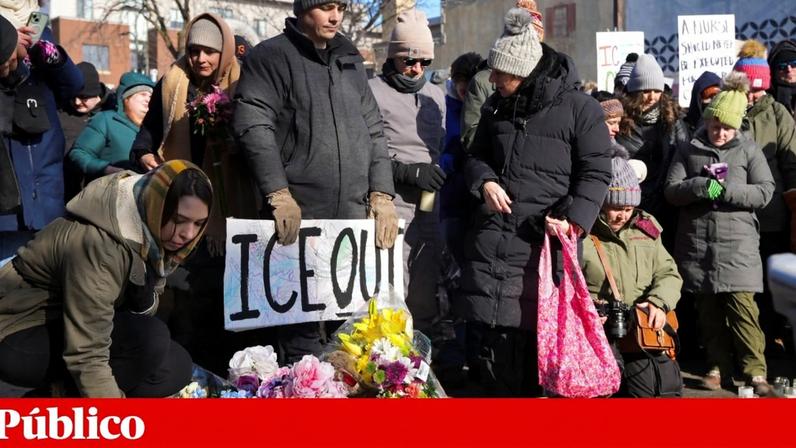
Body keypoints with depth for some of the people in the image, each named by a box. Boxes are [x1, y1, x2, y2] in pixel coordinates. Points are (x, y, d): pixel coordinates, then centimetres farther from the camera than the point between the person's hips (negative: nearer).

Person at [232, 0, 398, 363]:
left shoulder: (350, 60, 18)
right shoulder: (271, 57, 0)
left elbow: (373, 131, 18)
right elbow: (252, 126, -11)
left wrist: (382, 195, 6)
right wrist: (279, 194, -20)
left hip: (355, 217, 5)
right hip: (298, 216, -5)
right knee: (301, 319, -1)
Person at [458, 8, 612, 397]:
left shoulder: (579, 107, -4)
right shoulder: (497, 107, 13)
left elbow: (596, 172, -3)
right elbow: (477, 156, 24)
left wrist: (574, 218, -17)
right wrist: (485, 181, 1)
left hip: (546, 240, -4)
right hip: (492, 237, 5)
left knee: (535, 333, -1)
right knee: (486, 332, 3)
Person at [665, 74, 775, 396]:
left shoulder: (748, 150, 5)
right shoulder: (689, 150, 9)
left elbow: (764, 191, -2)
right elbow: (671, 189, 2)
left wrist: (726, 190, -15)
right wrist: (702, 187, -16)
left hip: (738, 243, -2)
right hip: (697, 243, 2)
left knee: (742, 304, -8)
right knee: (708, 309, 7)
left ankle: (755, 371, -1)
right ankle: (719, 368, 18)